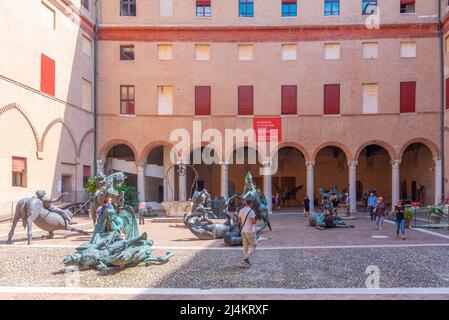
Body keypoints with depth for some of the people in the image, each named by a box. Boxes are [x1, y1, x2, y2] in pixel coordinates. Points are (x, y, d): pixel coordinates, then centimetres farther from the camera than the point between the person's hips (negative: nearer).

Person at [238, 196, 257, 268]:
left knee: (245, 246, 13)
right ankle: (246, 259, -8)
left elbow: (239, 221, 10)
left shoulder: (241, 210, 4)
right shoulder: (251, 211, -17)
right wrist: (255, 220, 2)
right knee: (253, 245, 4)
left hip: (243, 230, 7)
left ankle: (246, 261, 16)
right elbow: (253, 222, -19)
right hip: (250, 230, -7)